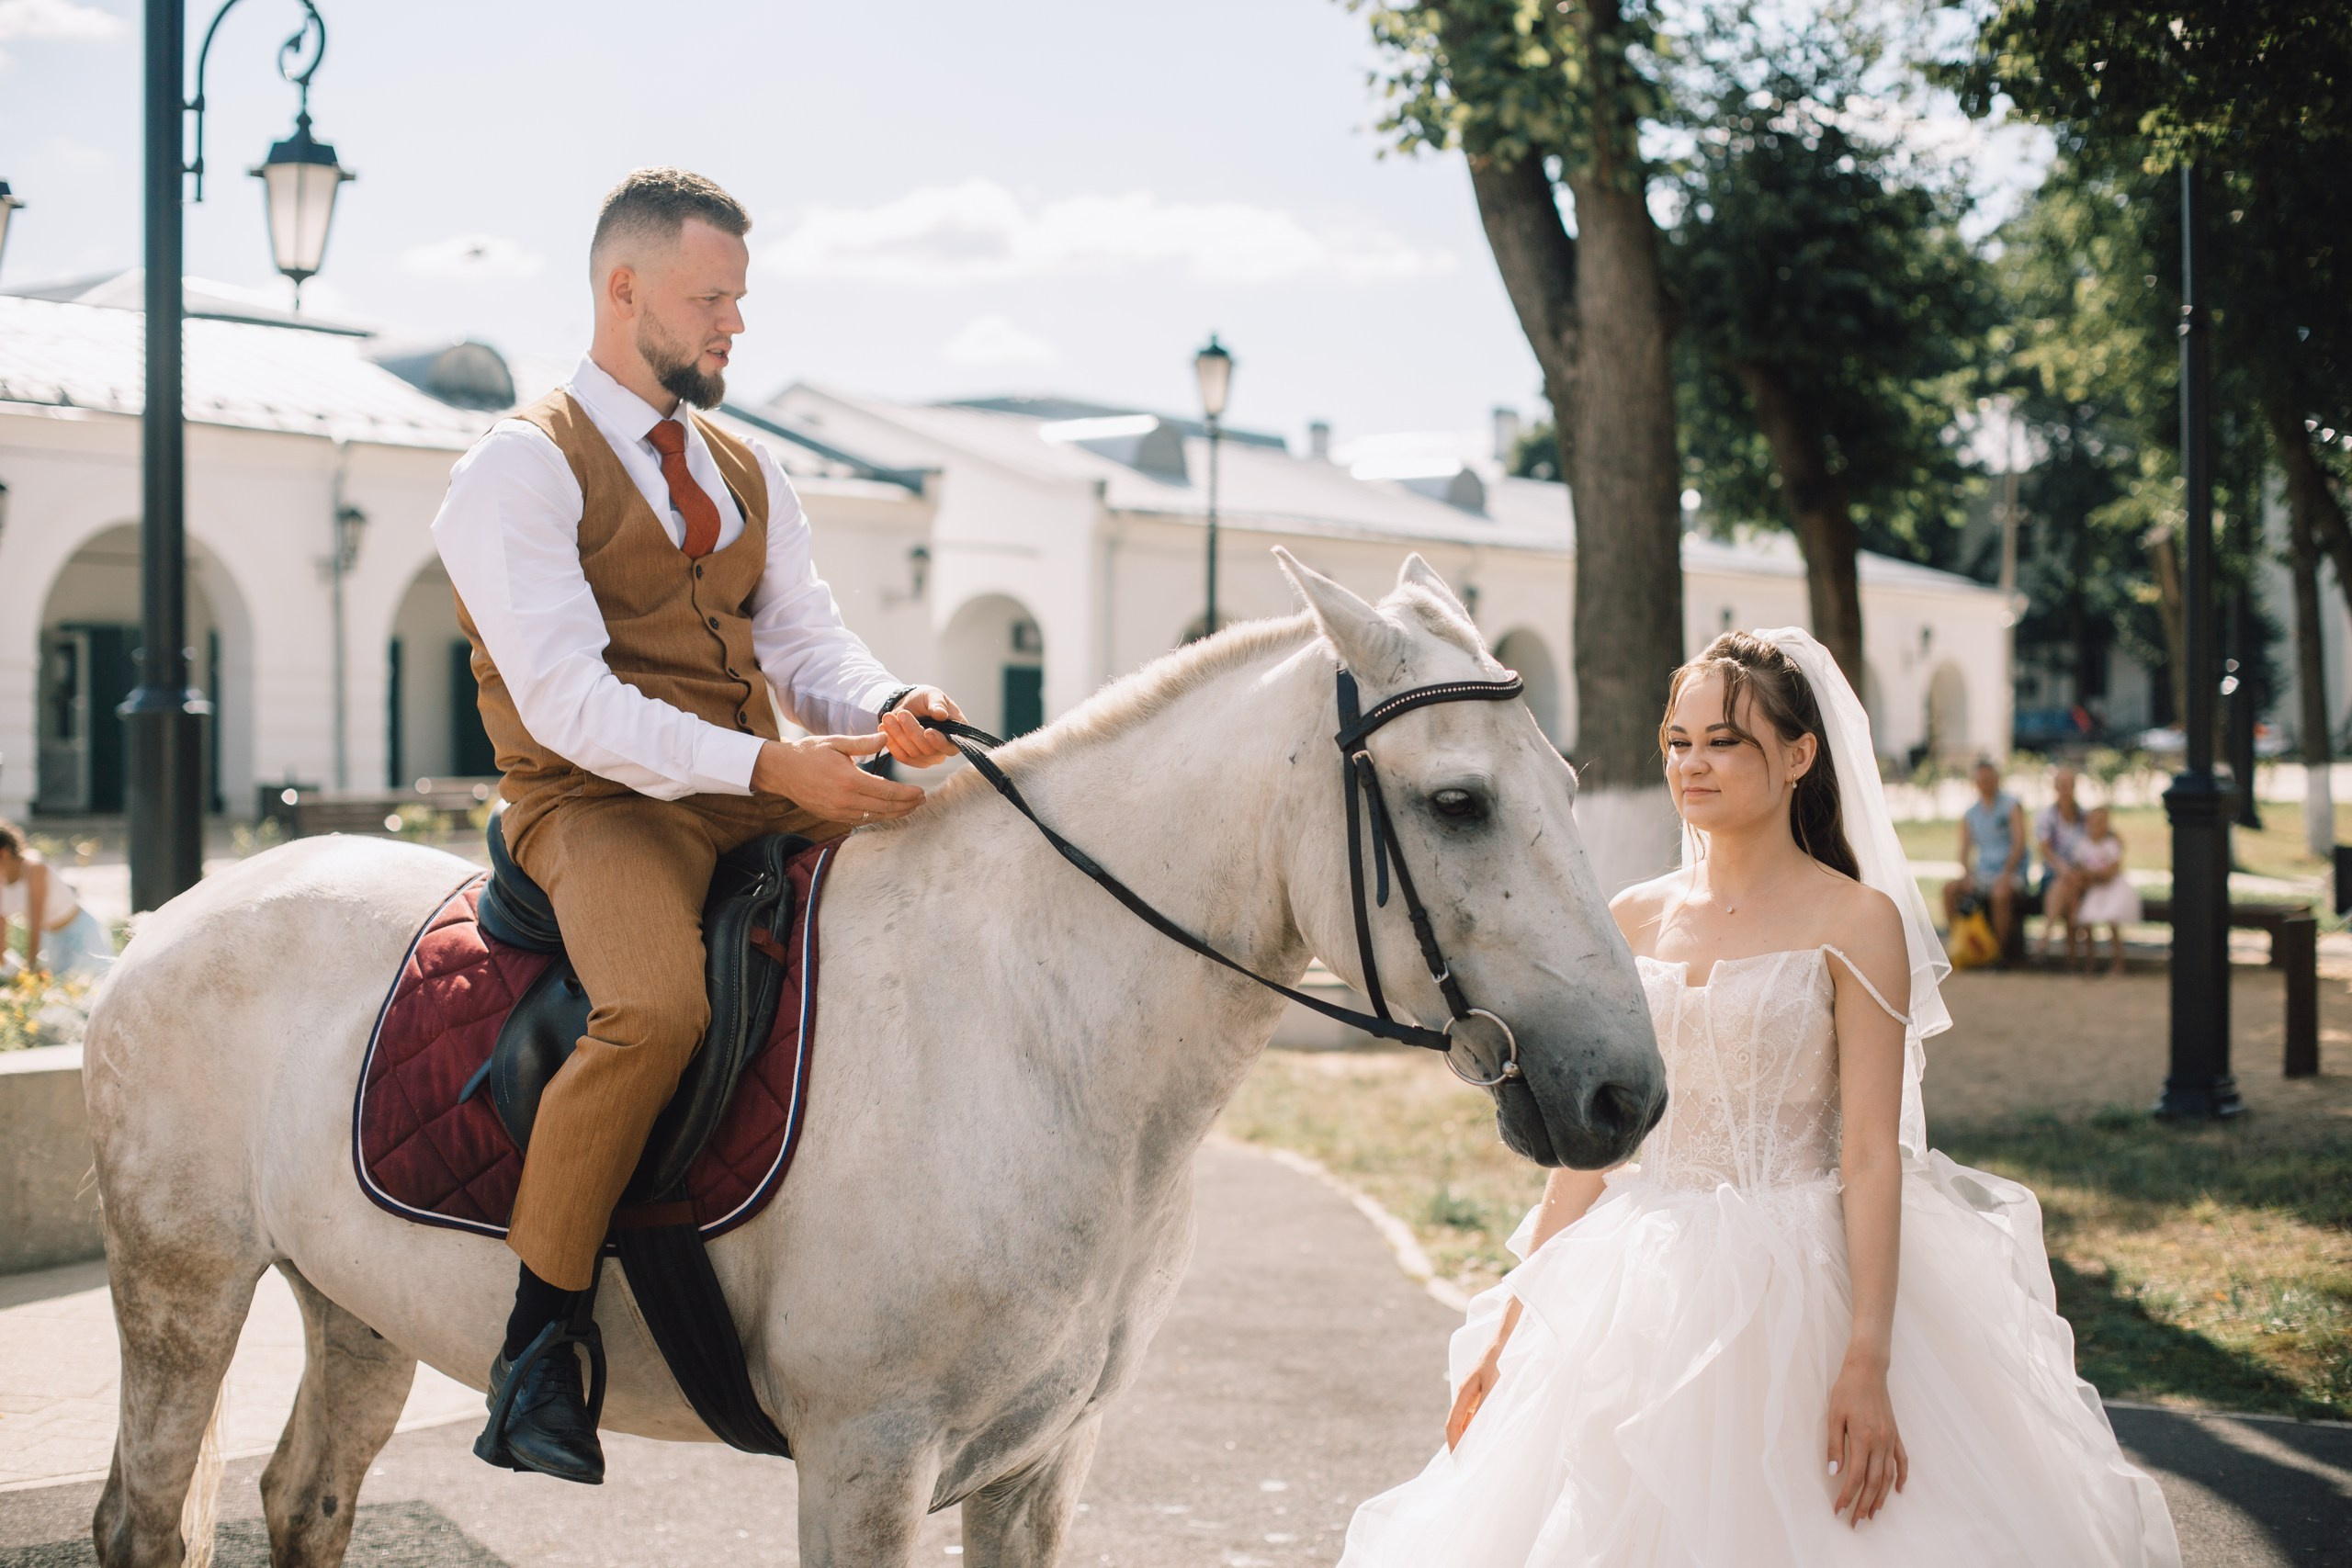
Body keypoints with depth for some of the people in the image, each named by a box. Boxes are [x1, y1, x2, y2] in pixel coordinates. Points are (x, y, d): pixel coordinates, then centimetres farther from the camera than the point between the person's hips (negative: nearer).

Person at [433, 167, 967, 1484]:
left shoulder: (751, 473, 20)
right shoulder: (523, 468, -5)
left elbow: (809, 643, 10)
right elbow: (569, 701, -16)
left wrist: (891, 713, -14)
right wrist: (767, 764, -27)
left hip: (763, 794, 7)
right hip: (600, 804, -7)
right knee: (658, 1008, -36)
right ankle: (536, 1344, -19)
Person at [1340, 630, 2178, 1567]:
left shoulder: (1857, 921, -6)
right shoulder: (1637, 919, 7)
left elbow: (1871, 1153, -11)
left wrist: (1867, 1362, -19)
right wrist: (1510, 1333, 6)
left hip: (1799, 1293, -4)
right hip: (1644, 1295, 4)